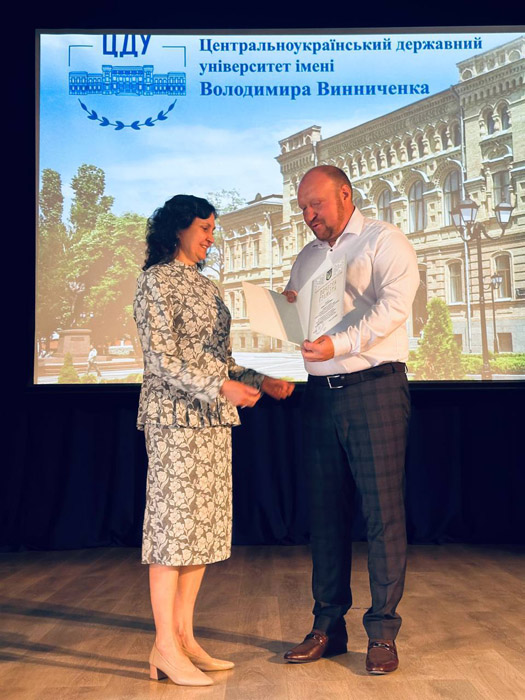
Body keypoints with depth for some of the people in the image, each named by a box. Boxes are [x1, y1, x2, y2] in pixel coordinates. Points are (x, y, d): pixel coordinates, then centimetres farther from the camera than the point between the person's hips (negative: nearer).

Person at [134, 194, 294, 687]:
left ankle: (185, 638, 16)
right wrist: (222, 386, -23)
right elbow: (162, 357, -14)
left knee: (202, 526, 8)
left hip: (213, 417, 8)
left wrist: (260, 382, 10)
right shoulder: (156, 281, -5)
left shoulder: (203, 285, 19)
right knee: (174, 521, -5)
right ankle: (165, 650, 4)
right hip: (175, 415, -8)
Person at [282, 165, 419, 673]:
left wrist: (340, 344, -27)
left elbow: (395, 303, -16)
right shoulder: (306, 258, 21)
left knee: (382, 510, -2)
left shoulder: (383, 241, 0)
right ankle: (328, 626, 18)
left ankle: (382, 632, 8)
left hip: (374, 387, -6)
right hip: (321, 393, 6)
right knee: (325, 512, 8)